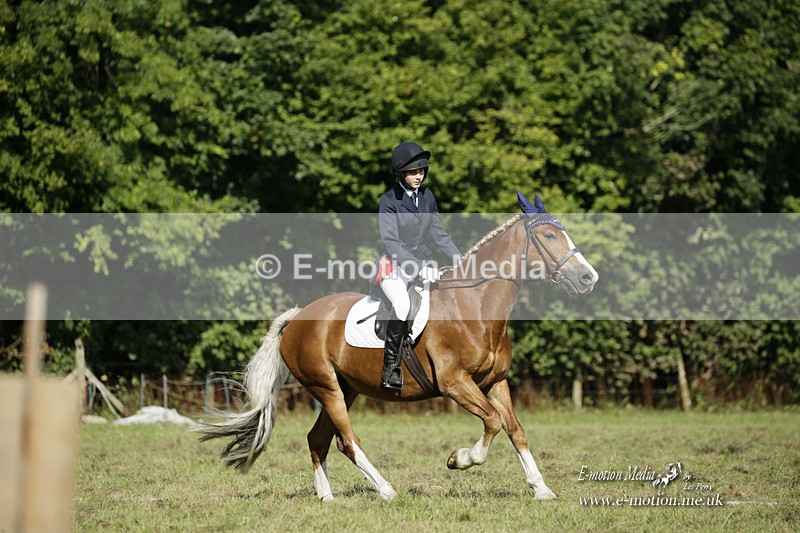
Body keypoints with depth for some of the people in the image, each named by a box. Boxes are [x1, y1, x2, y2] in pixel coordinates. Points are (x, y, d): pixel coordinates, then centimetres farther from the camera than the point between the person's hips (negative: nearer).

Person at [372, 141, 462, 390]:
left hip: (423, 260, 6)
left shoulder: (427, 196, 6)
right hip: (394, 265, -6)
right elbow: (391, 243, -20)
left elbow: (438, 232, 16)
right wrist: (419, 268, -31)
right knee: (402, 305, -32)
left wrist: (459, 259, 7)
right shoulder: (389, 201, -11)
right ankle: (390, 366, -22)